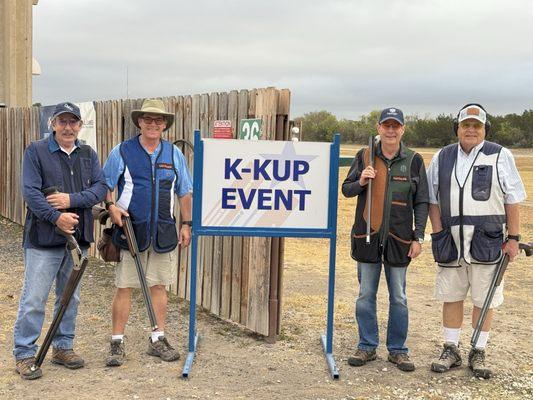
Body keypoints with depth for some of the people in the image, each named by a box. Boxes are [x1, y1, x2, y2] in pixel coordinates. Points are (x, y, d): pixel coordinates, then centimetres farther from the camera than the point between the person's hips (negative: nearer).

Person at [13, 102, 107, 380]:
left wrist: (72, 200, -15)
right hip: (44, 240, -5)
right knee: (33, 299, -4)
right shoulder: (36, 151, -3)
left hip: (78, 237, 5)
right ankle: (24, 354, 7)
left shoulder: (88, 155, 10)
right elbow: (30, 191, -11)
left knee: (70, 297, 14)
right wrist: (56, 217, -19)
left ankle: (62, 347, 27)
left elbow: (100, 188, 0)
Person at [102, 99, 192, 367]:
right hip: (131, 229, -3)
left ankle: (158, 340, 19)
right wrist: (111, 207, -13)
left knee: (159, 285, 9)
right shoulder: (121, 152, 1)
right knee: (124, 287, 0)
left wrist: (186, 224, 11)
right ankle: (117, 344, 9)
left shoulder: (174, 154, 9)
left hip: (163, 231, 3)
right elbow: (104, 186, 5)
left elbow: (184, 192, 15)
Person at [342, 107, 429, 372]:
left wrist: (418, 237, -2)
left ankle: (397, 349, 17)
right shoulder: (364, 156, 4)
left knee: (398, 297, 6)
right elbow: (346, 190, 9)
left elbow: (421, 202, 4)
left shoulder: (414, 160, 2)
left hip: (399, 238, -1)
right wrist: (360, 182, -12)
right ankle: (367, 347, 18)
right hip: (367, 236, 1)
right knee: (365, 295, 6)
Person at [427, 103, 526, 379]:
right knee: (451, 297, 9)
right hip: (451, 241, 3)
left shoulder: (500, 156, 1)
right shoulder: (442, 158, 9)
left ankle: (478, 353, 18)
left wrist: (513, 238, -4)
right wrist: (438, 234, 2)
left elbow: (512, 200, 1)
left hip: (487, 241, -3)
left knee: (484, 300, 5)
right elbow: (433, 200, 12)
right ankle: (451, 351, 21)